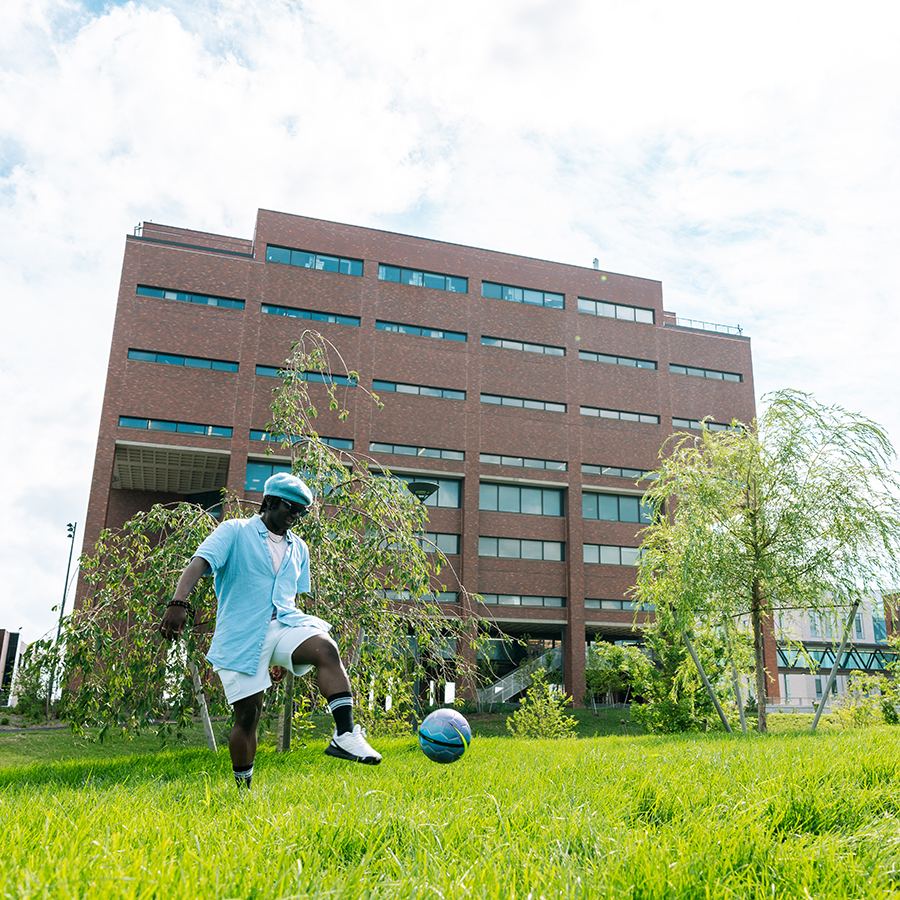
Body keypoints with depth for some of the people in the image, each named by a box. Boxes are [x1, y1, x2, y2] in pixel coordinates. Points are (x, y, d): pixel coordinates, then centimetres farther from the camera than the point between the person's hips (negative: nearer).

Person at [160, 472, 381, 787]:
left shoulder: (299, 548, 20)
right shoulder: (234, 531, 4)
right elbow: (200, 562, -12)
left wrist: (283, 657, 26)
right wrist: (179, 602, -30)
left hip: (285, 624, 4)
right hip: (241, 636, -3)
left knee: (325, 648, -27)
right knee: (248, 714, -3)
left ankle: (344, 735, -33)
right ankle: (243, 789, 17)